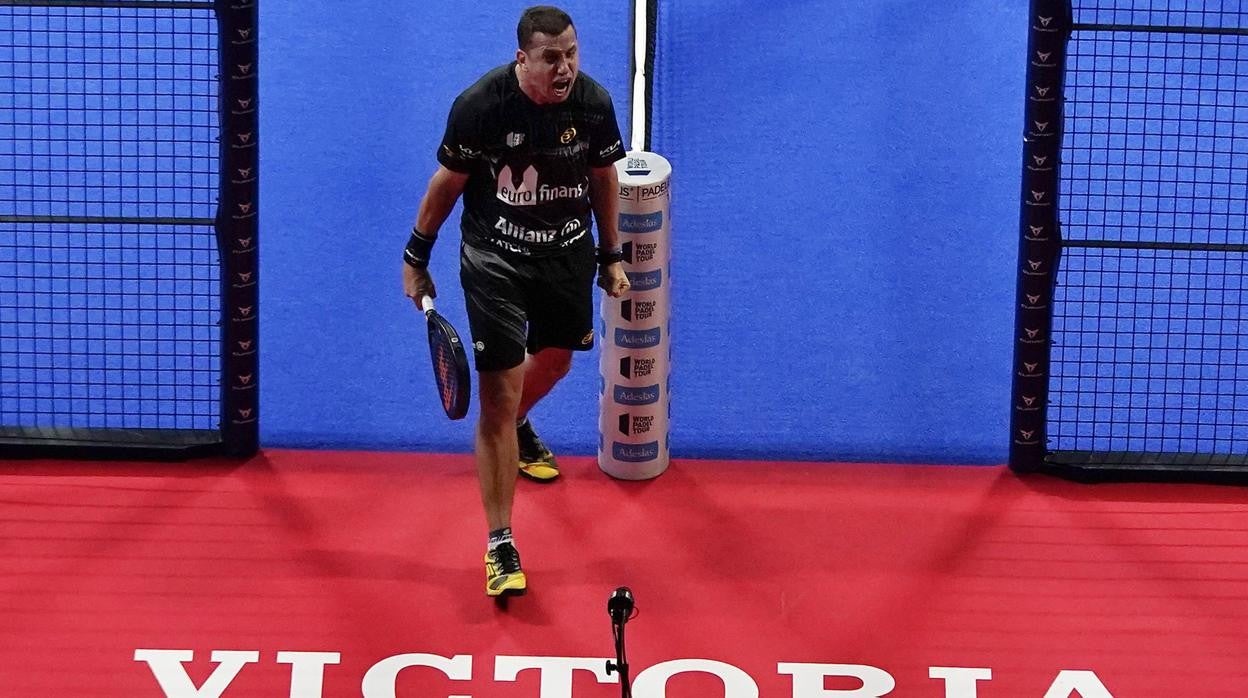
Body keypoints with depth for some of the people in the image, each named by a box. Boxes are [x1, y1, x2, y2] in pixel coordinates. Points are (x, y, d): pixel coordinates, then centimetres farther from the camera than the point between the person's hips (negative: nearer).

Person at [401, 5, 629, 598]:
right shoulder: (480, 105, -23)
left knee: (555, 359, 26)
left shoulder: (593, 102, -12)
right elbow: (448, 181, -8)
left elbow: (603, 177, 6)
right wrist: (416, 256, 0)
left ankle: (518, 430, 63)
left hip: (568, 254, 5)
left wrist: (612, 255, 11)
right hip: (495, 262, -4)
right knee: (498, 397, -9)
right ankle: (500, 545, -2)